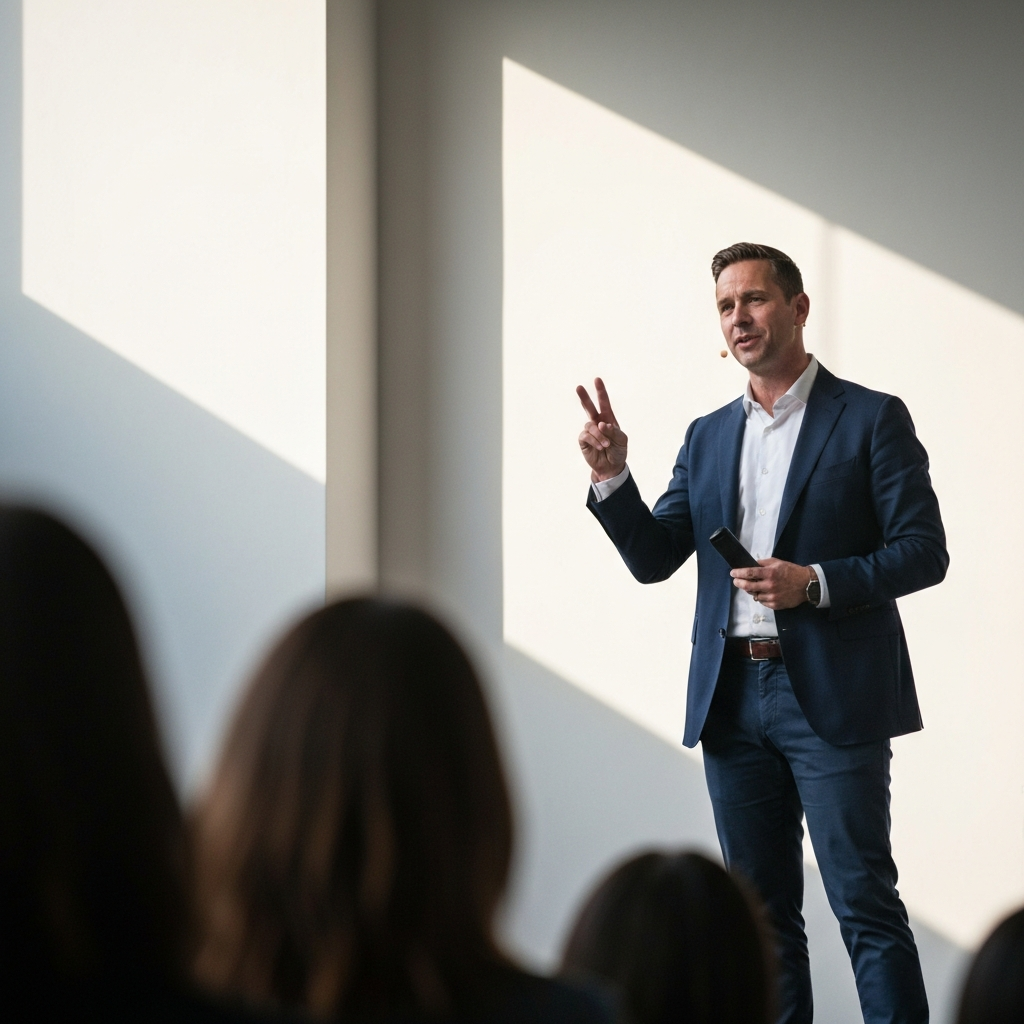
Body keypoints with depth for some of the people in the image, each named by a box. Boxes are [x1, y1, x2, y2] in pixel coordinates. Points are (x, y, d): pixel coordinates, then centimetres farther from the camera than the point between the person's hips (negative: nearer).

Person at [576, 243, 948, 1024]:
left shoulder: (871, 418, 0)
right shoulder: (708, 437, 16)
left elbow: (923, 550, -5)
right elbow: (654, 558, 11)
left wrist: (815, 582, -18)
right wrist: (612, 476, -5)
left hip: (831, 696, -5)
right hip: (732, 697, 5)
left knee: (864, 902, -7)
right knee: (761, 911, 9)